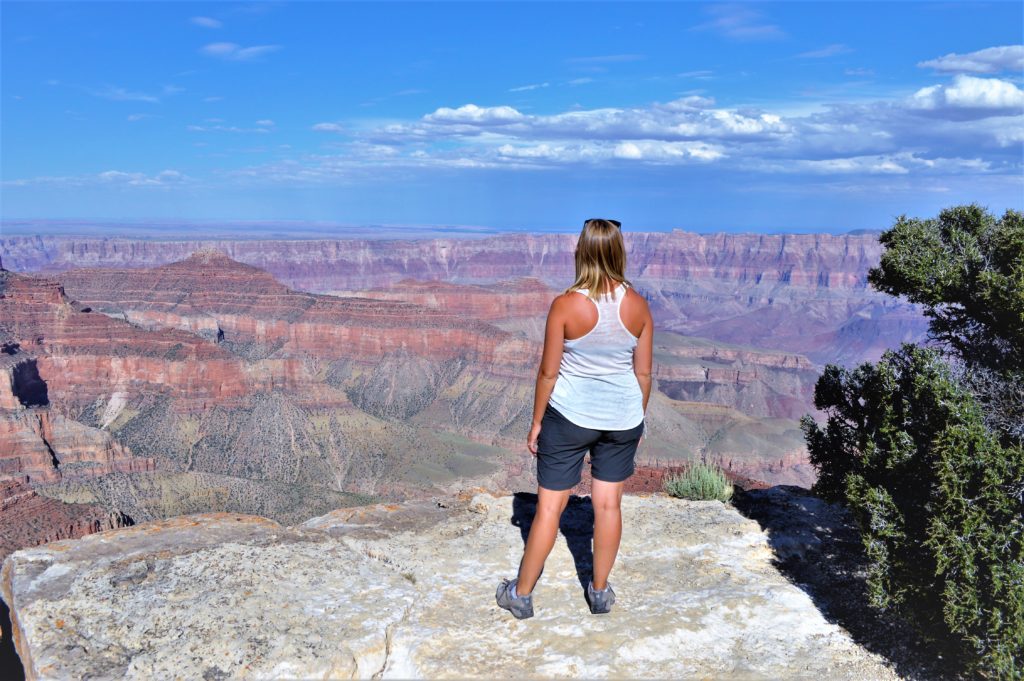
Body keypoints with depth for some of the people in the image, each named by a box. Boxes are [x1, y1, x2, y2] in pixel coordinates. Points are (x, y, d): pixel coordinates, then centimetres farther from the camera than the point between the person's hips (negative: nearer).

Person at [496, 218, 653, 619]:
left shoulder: (565, 305, -17)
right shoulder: (638, 306, -6)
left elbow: (548, 372, -12)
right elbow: (643, 372, 1)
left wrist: (536, 421, 0)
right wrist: (639, 419, 15)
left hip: (570, 415, -3)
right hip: (623, 418, 3)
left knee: (549, 506, 7)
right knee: (608, 504, 15)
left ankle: (521, 594, 21)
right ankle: (600, 592, 30)